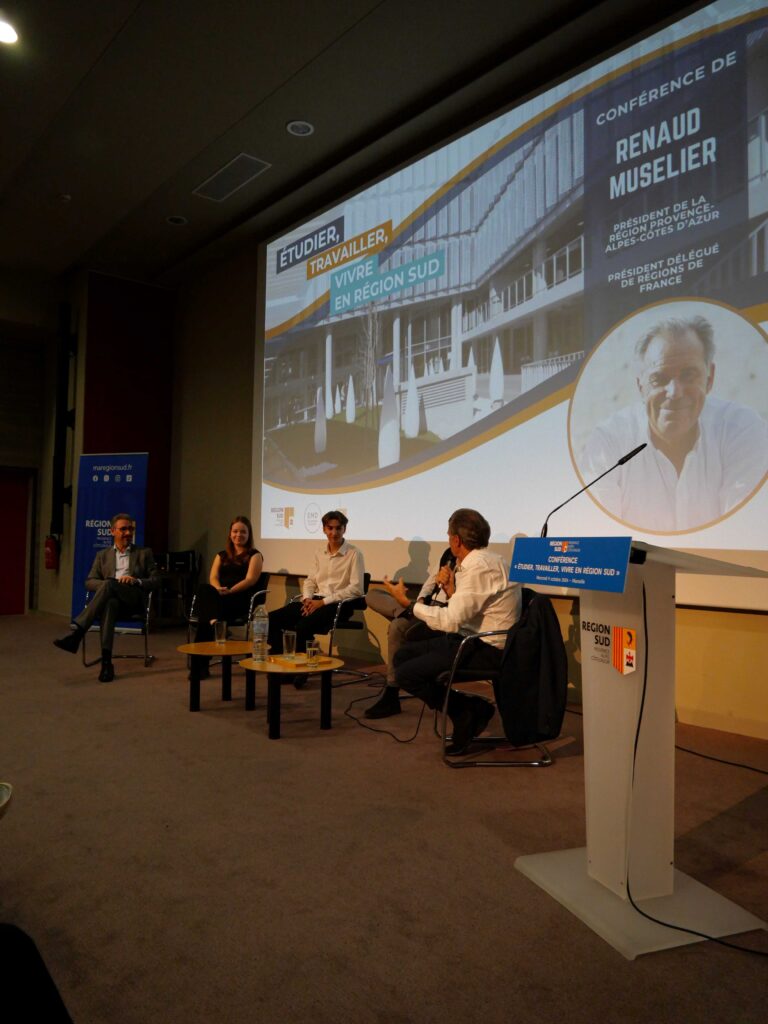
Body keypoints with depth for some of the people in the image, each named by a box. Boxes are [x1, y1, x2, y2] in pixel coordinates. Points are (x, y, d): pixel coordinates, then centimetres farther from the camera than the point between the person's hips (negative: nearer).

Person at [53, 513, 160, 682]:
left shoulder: (144, 553, 21)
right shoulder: (102, 555, 25)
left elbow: (155, 580, 13)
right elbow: (89, 582, 15)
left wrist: (137, 581, -7)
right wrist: (106, 585, -7)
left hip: (134, 600, -1)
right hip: (111, 598, 1)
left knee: (109, 584, -35)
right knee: (110, 604, -39)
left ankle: (77, 632, -42)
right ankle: (106, 662, -46)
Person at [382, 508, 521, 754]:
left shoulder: (478, 566, -20)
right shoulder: (482, 560, 10)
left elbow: (452, 621, -24)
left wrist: (408, 603, -16)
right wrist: (452, 592, 4)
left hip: (486, 650, -10)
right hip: (474, 639, 10)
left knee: (406, 674, -14)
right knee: (403, 655, 8)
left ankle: (467, 711, 2)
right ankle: (470, 709, 7)